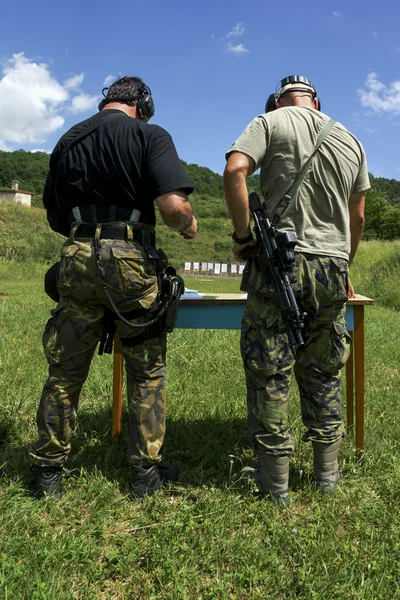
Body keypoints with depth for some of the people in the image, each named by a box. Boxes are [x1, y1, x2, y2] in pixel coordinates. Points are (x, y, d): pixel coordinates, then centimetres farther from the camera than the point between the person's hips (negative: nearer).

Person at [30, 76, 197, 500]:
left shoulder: (68, 141, 16)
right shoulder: (149, 135, 1)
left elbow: (55, 218, 19)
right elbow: (173, 206, -15)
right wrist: (188, 225, 6)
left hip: (76, 259, 4)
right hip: (131, 261, -3)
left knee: (65, 371, 13)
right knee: (147, 370, 11)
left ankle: (48, 470, 25)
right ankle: (147, 472, 19)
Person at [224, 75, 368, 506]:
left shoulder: (270, 123, 3)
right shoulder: (350, 140, 16)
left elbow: (234, 170, -15)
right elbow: (357, 217, 18)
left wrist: (242, 234, -7)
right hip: (332, 268, 5)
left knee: (268, 373, 3)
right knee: (323, 374, 15)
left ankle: (275, 482, 12)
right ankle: (327, 474, 25)